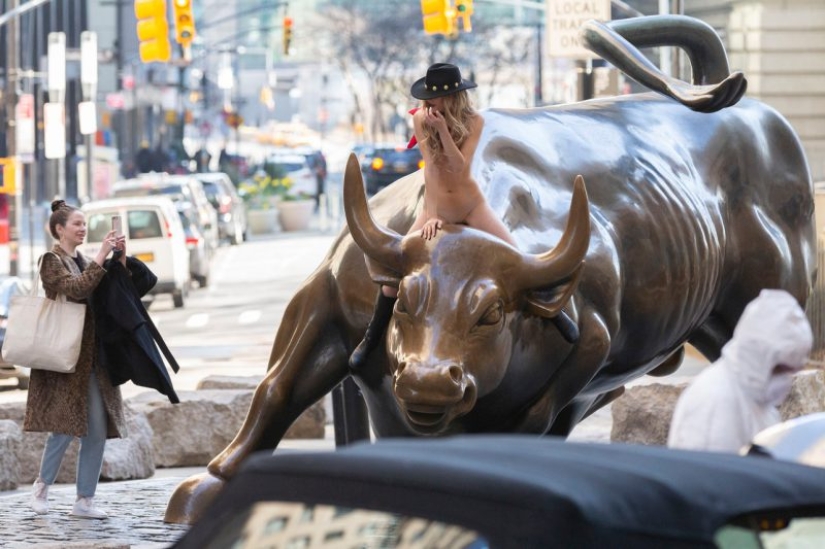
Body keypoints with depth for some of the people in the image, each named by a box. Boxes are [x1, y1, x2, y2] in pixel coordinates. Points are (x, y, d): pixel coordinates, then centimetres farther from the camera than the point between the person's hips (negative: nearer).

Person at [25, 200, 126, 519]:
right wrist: (100, 259, -21)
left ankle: (85, 501, 5)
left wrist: (121, 258, 1)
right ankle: (42, 486, 10)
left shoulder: (83, 263, 18)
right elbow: (75, 289, -21)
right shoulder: (52, 261, -4)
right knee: (67, 424, -11)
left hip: (92, 355, 7)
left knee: (98, 430, 1)